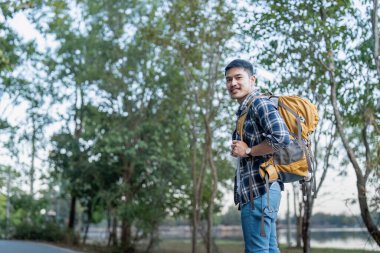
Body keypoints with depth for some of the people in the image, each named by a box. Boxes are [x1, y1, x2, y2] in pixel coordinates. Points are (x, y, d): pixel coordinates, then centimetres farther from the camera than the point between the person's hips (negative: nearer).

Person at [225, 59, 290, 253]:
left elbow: (281, 138, -22)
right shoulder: (244, 111, 22)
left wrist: (247, 151, -13)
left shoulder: (259, 103, -8)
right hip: (256, 190, 10)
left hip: (260, 189, -10)